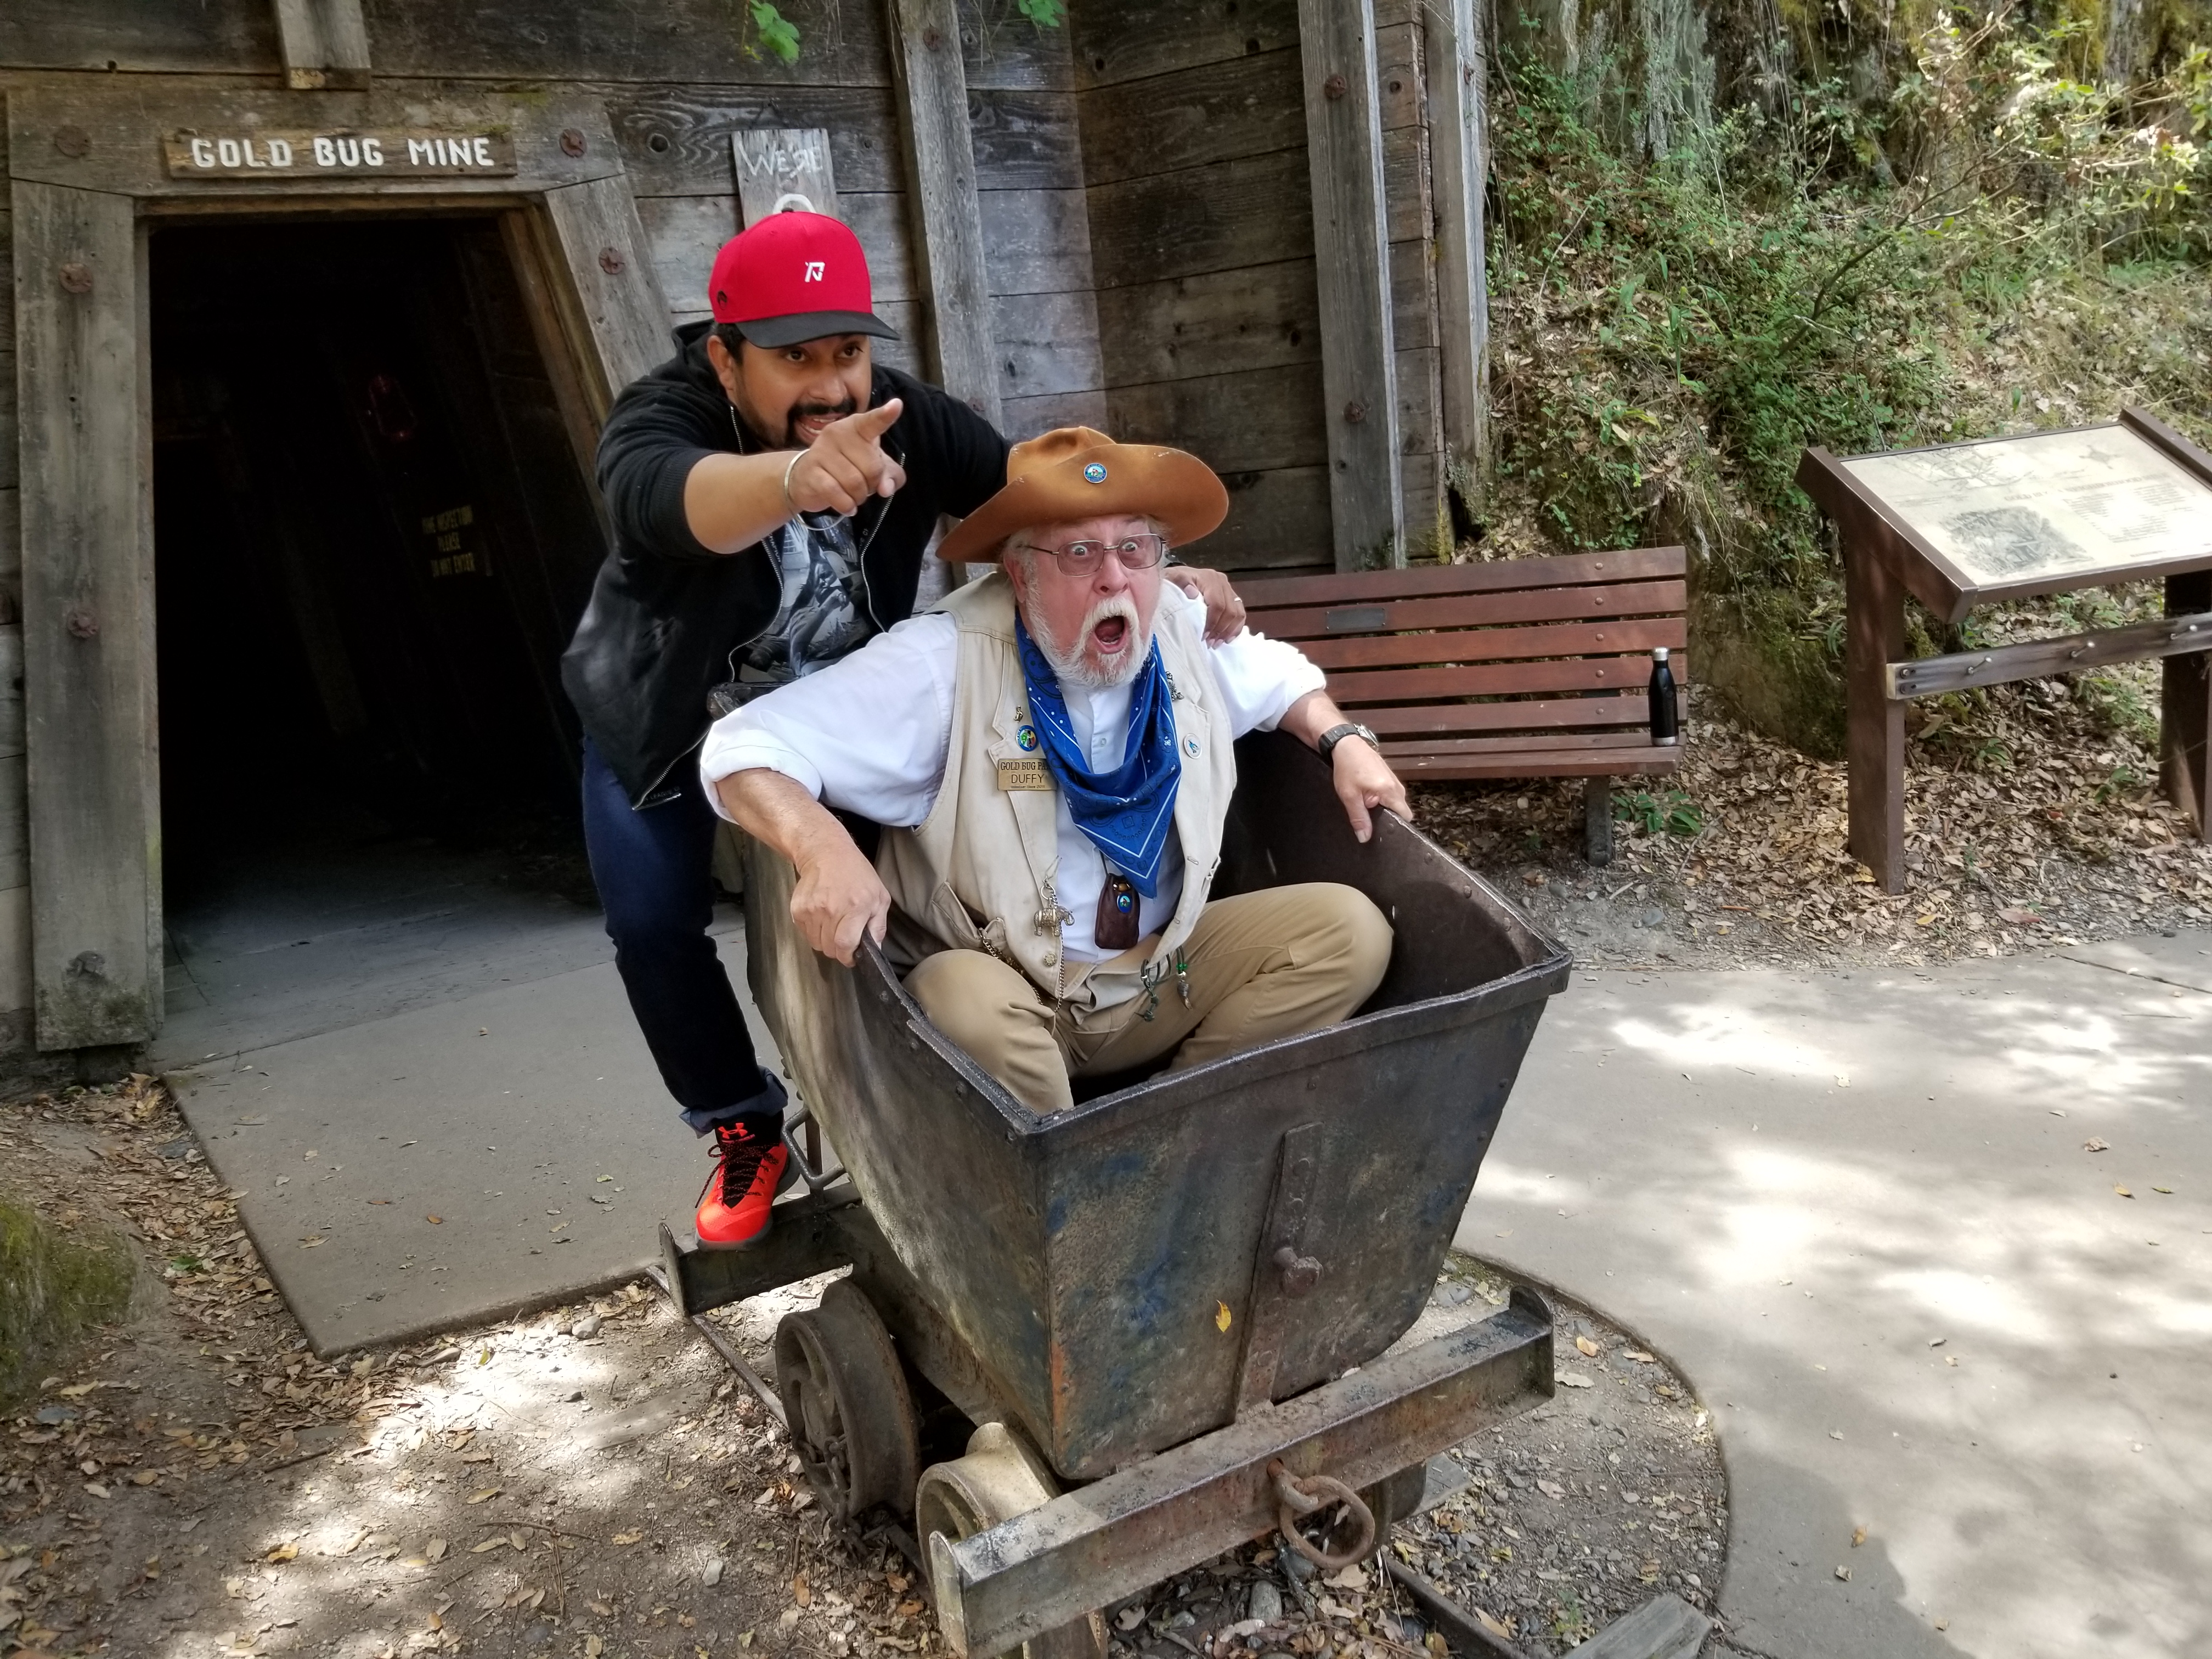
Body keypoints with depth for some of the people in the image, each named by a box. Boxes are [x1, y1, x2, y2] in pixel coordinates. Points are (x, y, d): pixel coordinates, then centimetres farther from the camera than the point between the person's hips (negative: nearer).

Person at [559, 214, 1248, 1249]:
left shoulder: (906, 419, -23)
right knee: (654, 925, -8)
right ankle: (744, 1132, 14)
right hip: (662, 725, -2)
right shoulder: (657, 420, -34)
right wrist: (797, 475, -79)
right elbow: (667, 496, -57)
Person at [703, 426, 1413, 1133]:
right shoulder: (945, 664, -19)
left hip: (1163, 970, 5)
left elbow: (1279, 678, 22)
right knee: (968, 1003, -39)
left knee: (1352, 928, -9)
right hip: (999, 983, -5)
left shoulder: (1182, 630, -1)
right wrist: (825, 851, -41)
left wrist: (1344, 742, 1)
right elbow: (747, 752, -22)